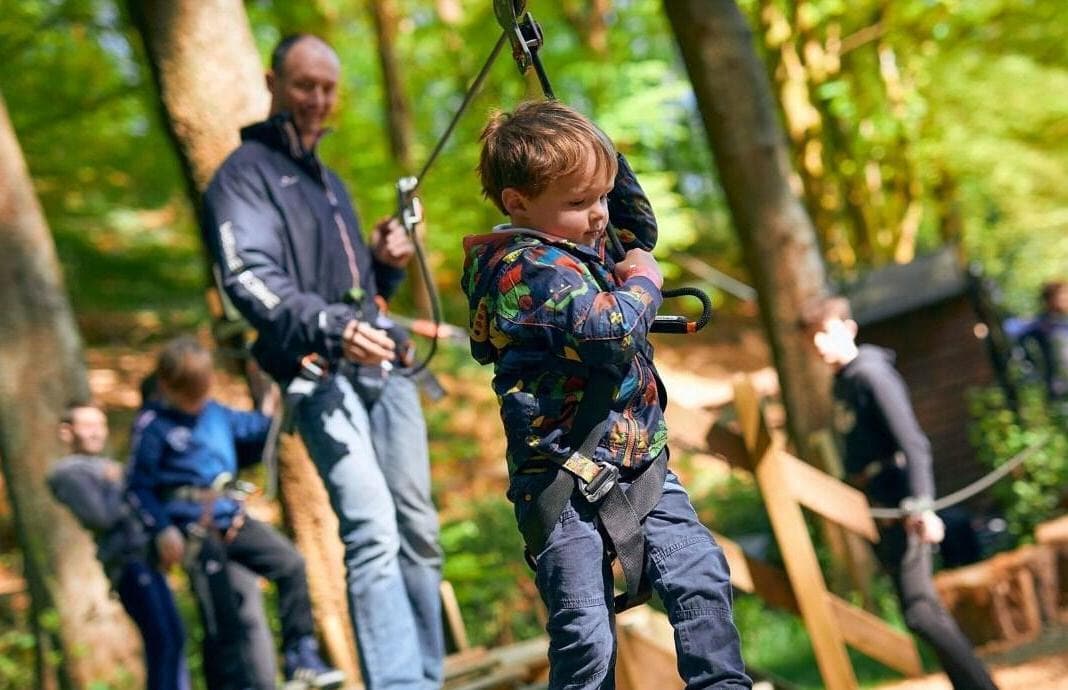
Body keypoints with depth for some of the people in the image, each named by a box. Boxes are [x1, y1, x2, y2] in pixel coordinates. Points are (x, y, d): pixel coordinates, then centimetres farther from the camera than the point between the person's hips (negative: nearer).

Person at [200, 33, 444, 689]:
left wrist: (387, 261, 8)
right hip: (321, 374, -8)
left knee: (418, 530, 4)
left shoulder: (329, 180, 25)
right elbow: (250, 278, -16)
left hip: (384, 366, 8)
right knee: (373, 531, -21)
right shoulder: (245, 174, 1)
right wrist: (332, 326, -31)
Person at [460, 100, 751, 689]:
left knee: (703, 579, 0)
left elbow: (640, 225, 32)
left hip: (639, 465, 9)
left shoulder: (576, 244, 11)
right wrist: (643, 282, -9)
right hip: (568, 483, -9)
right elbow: (611, 333, -30)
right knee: (586, 636, -6)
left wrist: (602, 158, 15)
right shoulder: (534, 267, -17)